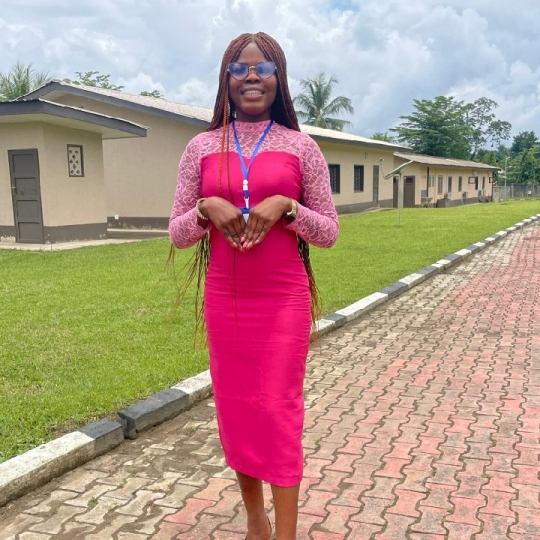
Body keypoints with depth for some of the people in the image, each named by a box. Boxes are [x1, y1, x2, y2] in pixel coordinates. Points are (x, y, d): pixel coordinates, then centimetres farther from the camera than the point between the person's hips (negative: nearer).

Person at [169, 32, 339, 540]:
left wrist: (285, 206, -16)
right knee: (235, 408, 11)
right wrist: (206, 208, -15)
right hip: (224, 300, 3)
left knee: (280, 411, 0)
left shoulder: (301, 146, 1)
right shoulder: (201, 147, 5)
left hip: (284, 300, -2)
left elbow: (329, 232, 1)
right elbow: (177, 233, 5)